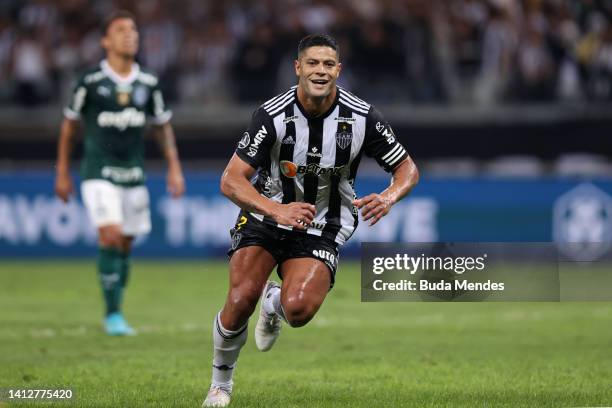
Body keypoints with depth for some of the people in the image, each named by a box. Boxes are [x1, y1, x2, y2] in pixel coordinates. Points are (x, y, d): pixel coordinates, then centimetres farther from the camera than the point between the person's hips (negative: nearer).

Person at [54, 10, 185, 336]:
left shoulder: (147, 84, 4)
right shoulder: (91, 82, -6)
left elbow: (163, 126, 16)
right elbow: (69, 126, 5)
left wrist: (174, 168, 6)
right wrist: (62, 173, 7)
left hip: (133, 173, 4)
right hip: (99, 172, -4)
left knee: (125, 245, 7)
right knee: (111, 236, -18)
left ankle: (115, 312, 22)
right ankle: (113, 314, -10)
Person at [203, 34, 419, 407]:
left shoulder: (362, 117, -12)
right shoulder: (273, 114, -17)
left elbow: (408, 169, -1)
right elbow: (231, 180, -19)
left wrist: (389, 197, -25)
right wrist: (278, 211, -37)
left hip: (321, 230, 0)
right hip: (266, 217, 0)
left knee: (299, 311, -24)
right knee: (240, 300, -23)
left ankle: (275, 303, 17)